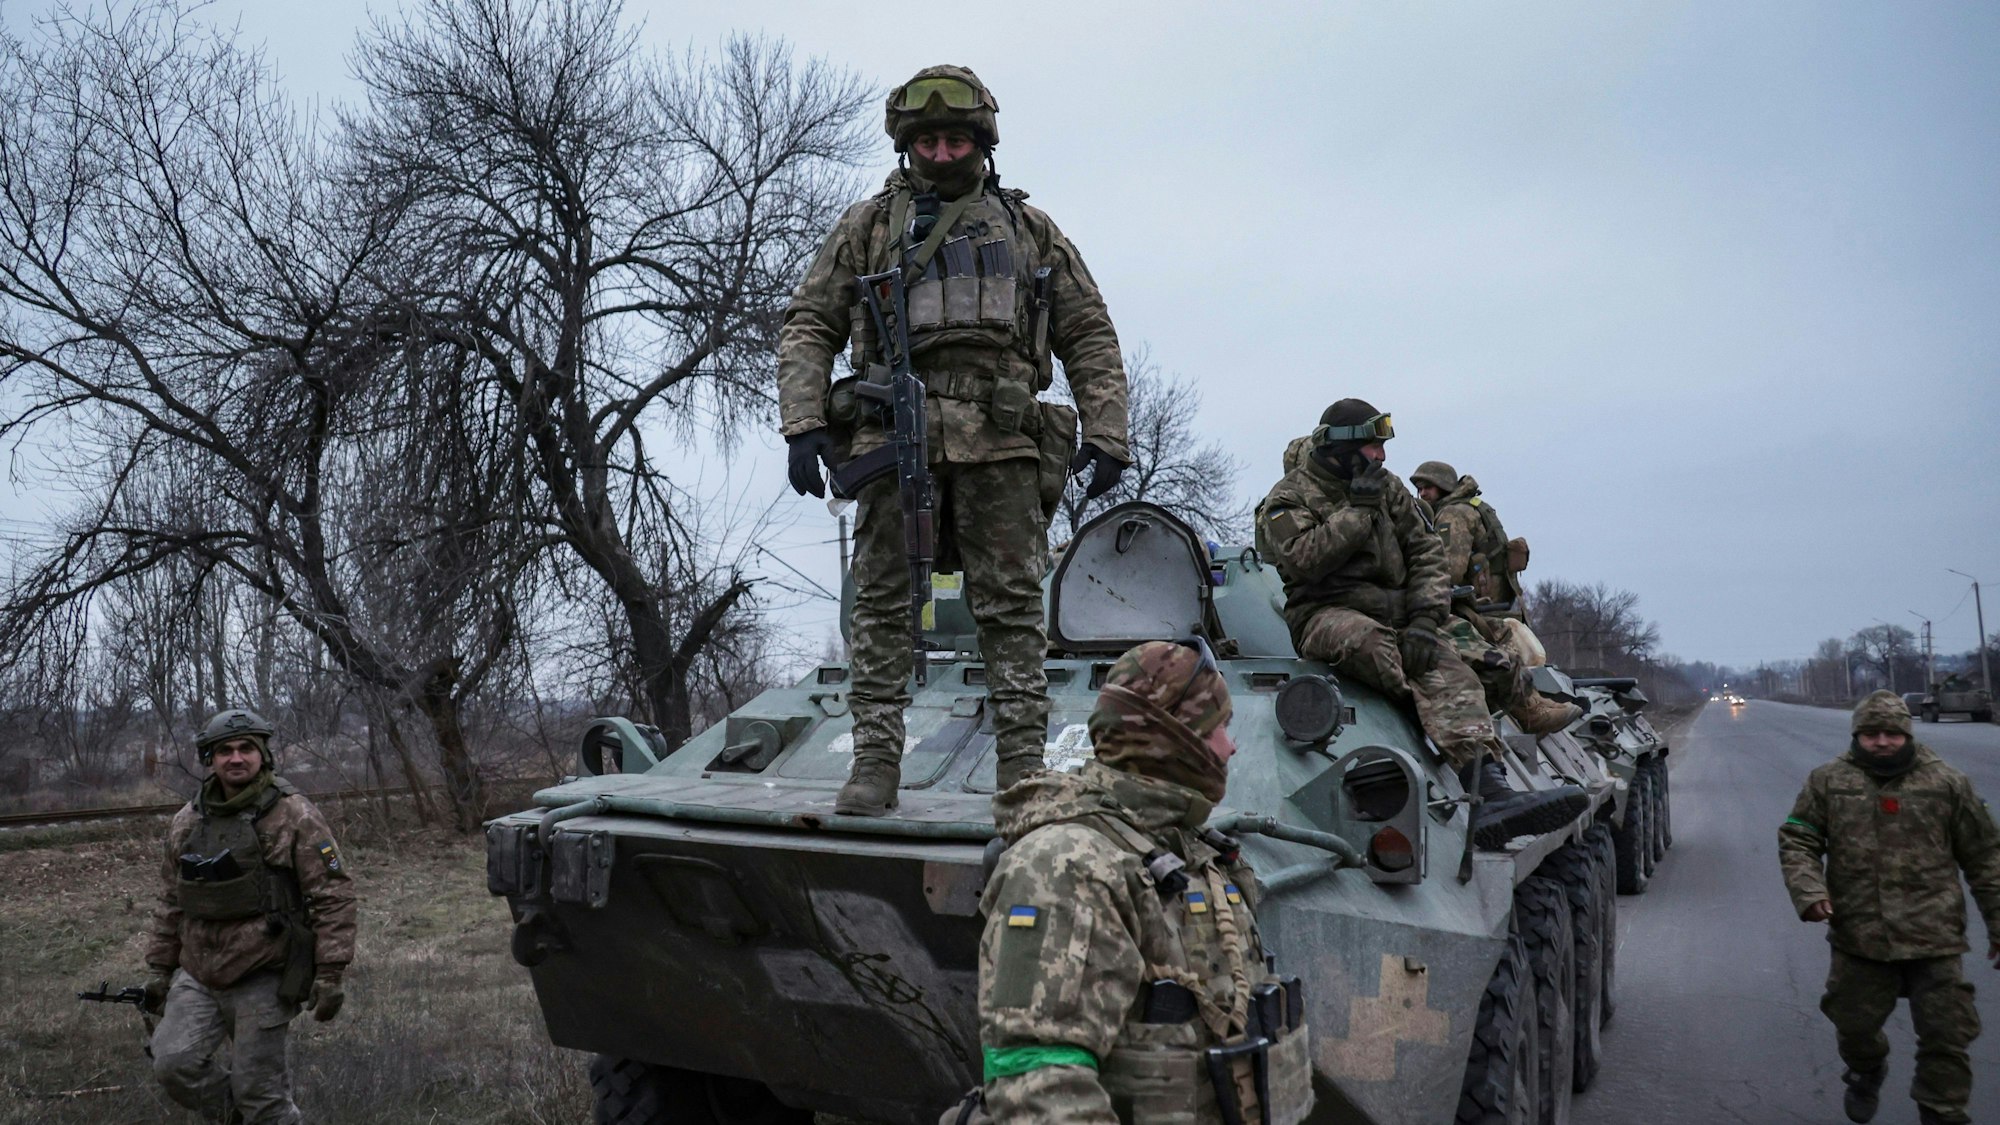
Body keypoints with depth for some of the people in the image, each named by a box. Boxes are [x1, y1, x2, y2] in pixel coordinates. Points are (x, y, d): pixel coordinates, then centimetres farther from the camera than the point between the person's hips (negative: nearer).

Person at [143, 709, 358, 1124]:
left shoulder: (295, 817, -10)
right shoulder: (187, 822, 7)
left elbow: (334, 896, -11)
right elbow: (170, 901, 17)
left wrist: (331, 974, -15)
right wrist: (159, 969, 16)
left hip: (263, 980, -5)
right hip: (197, 976, 5)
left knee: (258, 1091, -1)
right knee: (174, 1063, -6)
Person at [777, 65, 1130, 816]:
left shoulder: (1031, 230, 20)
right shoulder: (868, 225, 18)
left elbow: (1090, 338, 16)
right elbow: (808, 327, 12)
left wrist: (1106, 436, 4)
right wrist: (803, 423, -2)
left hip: (999, 441, 0)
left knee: (1012, 606, -2)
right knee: (883, 602, -1)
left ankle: (1023, 767, 2)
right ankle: (876, 762, 5)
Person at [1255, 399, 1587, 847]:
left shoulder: (1388, 488, 17)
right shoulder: (1290, 498, 2)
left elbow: (1427, 552, 9)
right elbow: (1303, 560, -16)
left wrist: (1425, 619, -8)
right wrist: (1356, 510, -13)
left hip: (1397, 613, 7)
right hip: (1326, 614, -7)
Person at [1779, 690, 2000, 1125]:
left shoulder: (1947, 783, 0)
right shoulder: (1827, 782, 1)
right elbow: (1796, 842, 5)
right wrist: (1809, 891, -12)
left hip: (1934, 939, -1)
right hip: (1858, 937, 1)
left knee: (1945, 1036, 1)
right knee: (1854, 1024, 15)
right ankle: (1867, 1073, 47)